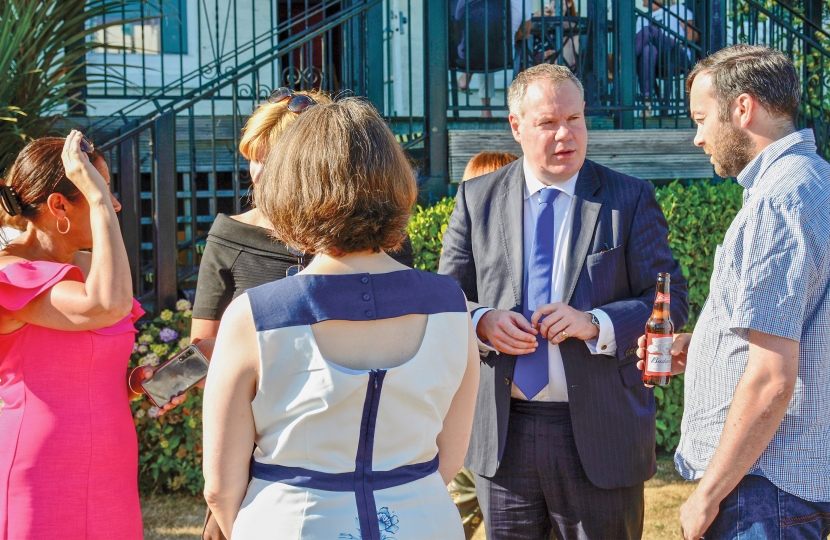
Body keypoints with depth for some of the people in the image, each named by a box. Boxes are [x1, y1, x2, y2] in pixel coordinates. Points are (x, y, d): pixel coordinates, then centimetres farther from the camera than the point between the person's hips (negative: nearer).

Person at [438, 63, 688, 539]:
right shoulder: (477, 199, 6)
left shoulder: (632, 199, 0)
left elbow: (671, 299, -4)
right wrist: (481, 321, -13)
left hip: (599, 435, -2)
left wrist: (595, 324, -19)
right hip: (502, 431, 2)